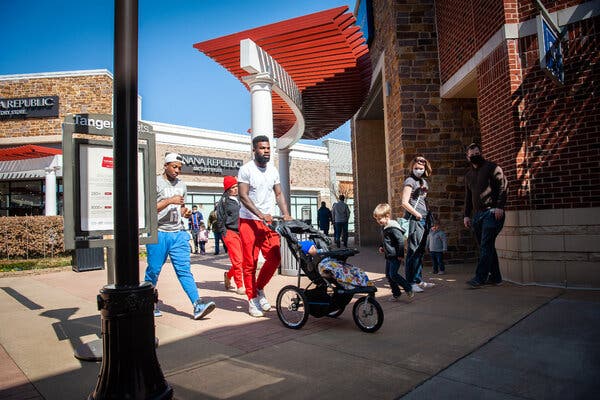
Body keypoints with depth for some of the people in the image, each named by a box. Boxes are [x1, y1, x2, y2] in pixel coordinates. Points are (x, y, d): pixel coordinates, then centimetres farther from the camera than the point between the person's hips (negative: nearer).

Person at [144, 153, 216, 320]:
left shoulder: (182, 185, 16)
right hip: (158, 234, -4)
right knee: (153, 270, 6)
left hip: (178, 234, 4)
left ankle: (198, 305, -10)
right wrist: (169, 201, -18)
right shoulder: (156, 183, -3)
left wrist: (186, 212, 5)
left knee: (184, 270, -3)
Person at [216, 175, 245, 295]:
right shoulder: (224, 201, -2)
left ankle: (228, 275, 29)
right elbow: (220, 220, -2)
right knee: (237, 260, -9)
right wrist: (224, 233, -5)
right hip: (230, 233, -6)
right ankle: (239, 286, 1)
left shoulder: (239, 200, 16)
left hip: (241, 232, 6)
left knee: (242, 260, 4)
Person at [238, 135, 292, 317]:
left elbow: (279, 194, 15)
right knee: (250, 262, -1)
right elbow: (243, 196, -12)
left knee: (274, 258, 0)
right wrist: (260, 215, -21)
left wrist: (286, 214, 0)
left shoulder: (273, 170, 12)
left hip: (268, 221, 5)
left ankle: (259, 288, 22)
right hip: (249, 221, -5)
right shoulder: (246, 169, -6)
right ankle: (252, 299, 12)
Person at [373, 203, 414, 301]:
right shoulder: (383, 227, 10)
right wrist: (382, 247, 12)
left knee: (393, 274, -12)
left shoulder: (393, 228, -20)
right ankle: (396, 293, 23)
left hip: (395, 256, -10)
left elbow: (401, 240, -23)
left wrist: (400, 254, -20)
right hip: (388, 256, 10)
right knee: (388, 275, 11)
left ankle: (408, 289, 3)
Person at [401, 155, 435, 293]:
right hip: (414, 219, -8)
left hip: (424, 220, 8)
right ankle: (410, 283, -2)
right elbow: (404, 202, -12)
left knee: (420, 251, 13)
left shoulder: (424, 182, 18)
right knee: (412, 251, -7)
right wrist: (417, 214, -11)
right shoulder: (410, 181, -5)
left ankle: (418, 280, 21)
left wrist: (428, 215, 10)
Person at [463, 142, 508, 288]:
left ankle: (480, 278, -15)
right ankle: (495, 277, 16)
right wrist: (466, 215, 15)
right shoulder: (468, 174, 21)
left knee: (486, 246, -12)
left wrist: (499, 206, -17)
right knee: (486, 247, 8)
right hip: (477, 214, 7)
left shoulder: (492, 167, 2)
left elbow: (503, 185, -7)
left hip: (492, 212, -7)